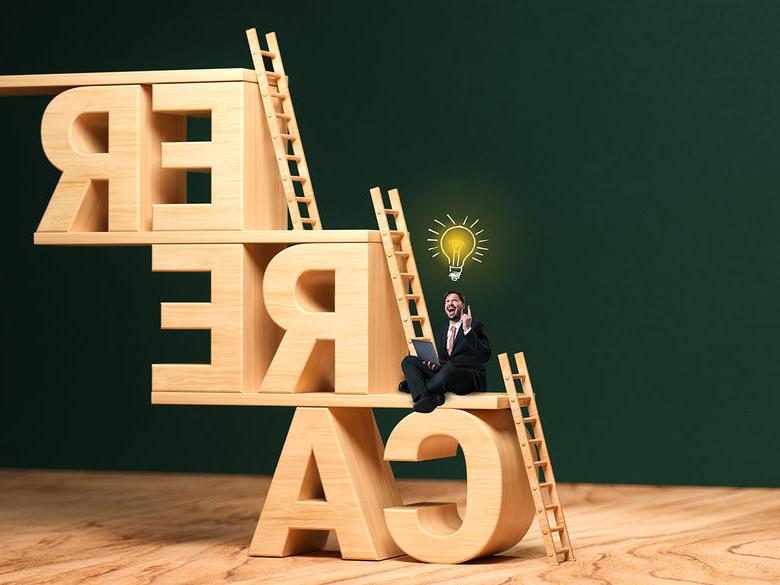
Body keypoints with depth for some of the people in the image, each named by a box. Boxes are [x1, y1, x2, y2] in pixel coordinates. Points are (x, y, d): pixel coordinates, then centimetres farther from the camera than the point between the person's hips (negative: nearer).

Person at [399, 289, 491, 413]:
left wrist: (468, 330, -19)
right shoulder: (444, 331, 22)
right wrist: (435, 366, 2)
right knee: (409, 361, -8)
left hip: (471, 378, -7)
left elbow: (485, 356, -13)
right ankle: (425, 397, -32)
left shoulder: (475, 326, 1)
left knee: (448, 370, -41)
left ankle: (412, 385, -19)